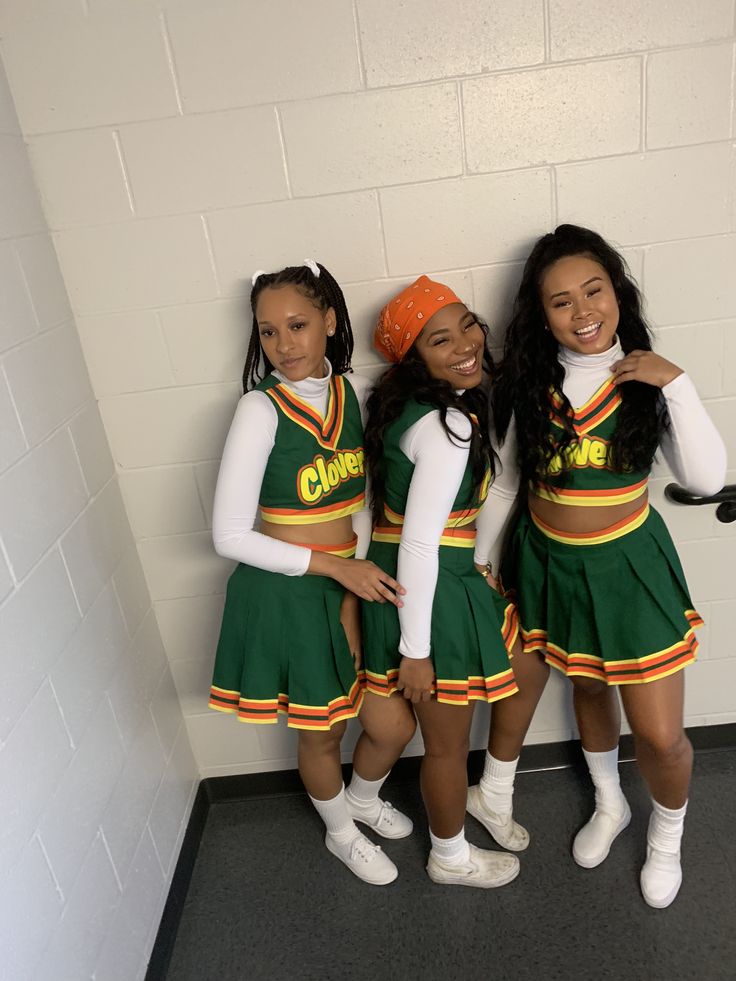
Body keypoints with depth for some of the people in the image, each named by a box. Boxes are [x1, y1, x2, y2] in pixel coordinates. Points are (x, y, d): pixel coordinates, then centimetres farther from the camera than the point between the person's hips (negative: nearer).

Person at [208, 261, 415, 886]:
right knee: (322, 734, 16)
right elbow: (230, 536, -18)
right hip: (286, 593, -4)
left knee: (398, 722, 13)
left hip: (351, 580, 4)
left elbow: (363, 498, 0)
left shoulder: (356, 391, -4)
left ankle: (364, 797, 49)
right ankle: (340, 831, 49)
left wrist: (355, 593, -10)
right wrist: (337, 567, -18)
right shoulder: (261, 409, -17)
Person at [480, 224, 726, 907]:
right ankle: (609, 806, 51)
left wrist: (676, 383, -24)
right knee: (587, 691, 23)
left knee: (661, 736, 4)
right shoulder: (528, 385, -9)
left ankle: (666, 838, 38)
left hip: (630, 565, -1)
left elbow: (705, 478, -18)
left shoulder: (647, 381, -11)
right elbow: (503, 481, 2)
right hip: (550, 563, 2)